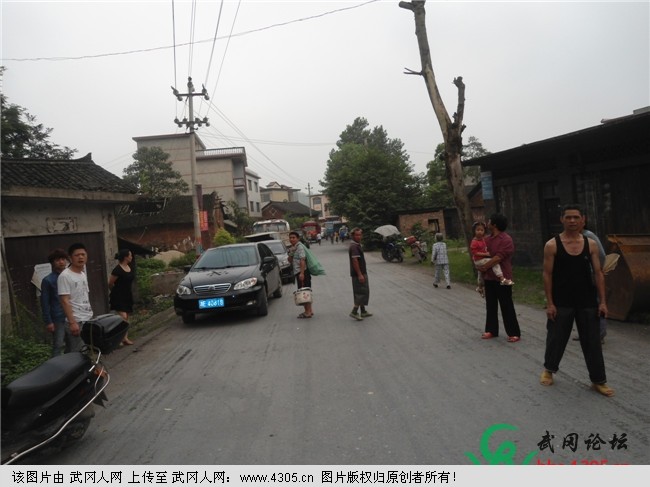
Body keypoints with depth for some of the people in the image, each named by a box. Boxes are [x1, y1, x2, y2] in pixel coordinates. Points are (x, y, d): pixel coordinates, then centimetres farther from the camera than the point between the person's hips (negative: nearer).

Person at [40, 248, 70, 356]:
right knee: (58, 346, -1)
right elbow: (45, 303, -7)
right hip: (58, 319, -5)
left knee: (72, 345, 14)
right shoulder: (48, 280, -6)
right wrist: (48, 321, -11)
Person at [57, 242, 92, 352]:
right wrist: (72, 322, -21)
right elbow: (65, 301, -17)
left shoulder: (83, 274, 12)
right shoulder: (65, 276, -12)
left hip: (89, 319, 8)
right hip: (77, 321, -8)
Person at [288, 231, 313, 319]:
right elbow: (290, 261, 17)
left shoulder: (299, 247, -11)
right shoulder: (293, 248, 17)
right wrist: (290, 253, 0)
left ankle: (308, 312, -5)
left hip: (302, 272, -9)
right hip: (298, 272, 9)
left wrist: (302, 273, -27)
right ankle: (309, 310, 20)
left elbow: (302, 260, -21)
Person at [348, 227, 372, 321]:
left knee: (360, 292, 15)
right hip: (358, 273, -10)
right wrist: (360, 274, -26)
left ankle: (363, 311, 24)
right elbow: (354, 261, -24)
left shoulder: (357, 245, 15)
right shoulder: (354, 246, -18)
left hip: (361, 272, 10)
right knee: (363, 292, -8)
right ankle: (354, 312, -7)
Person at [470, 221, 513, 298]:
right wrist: (485, 254, -27)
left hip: (483, 259, 10)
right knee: (495, 263, -27)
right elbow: (475, 253, -25)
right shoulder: (474, 242, -21)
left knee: (481, 274, 28)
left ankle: (480, 288, 50)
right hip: (479, 260, -10)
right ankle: (502, 279, -34)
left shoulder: (484, 239, 5)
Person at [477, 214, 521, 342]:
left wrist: (484, 267, -13)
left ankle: (514, 333, 8)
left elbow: (498, 258, -21)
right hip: (489, 278, 8)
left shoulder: (506, 240, -15)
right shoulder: (488, 239, 10)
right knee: (490, 306, 13)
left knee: (507, 307, -1)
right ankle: (491, 330, 23)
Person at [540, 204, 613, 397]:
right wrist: (549, 303, -10)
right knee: (556, 338, 10)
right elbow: (547, 275, -6)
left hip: (587, 302, 2)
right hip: (561, 303, -2)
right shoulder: (552, 245, -7)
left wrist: (602, 301, -2)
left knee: (592, 342, 8)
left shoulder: (591, 244, 2)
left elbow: (598, 274, 3)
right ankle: (549, 369, 33)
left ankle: (598, 381, 21)